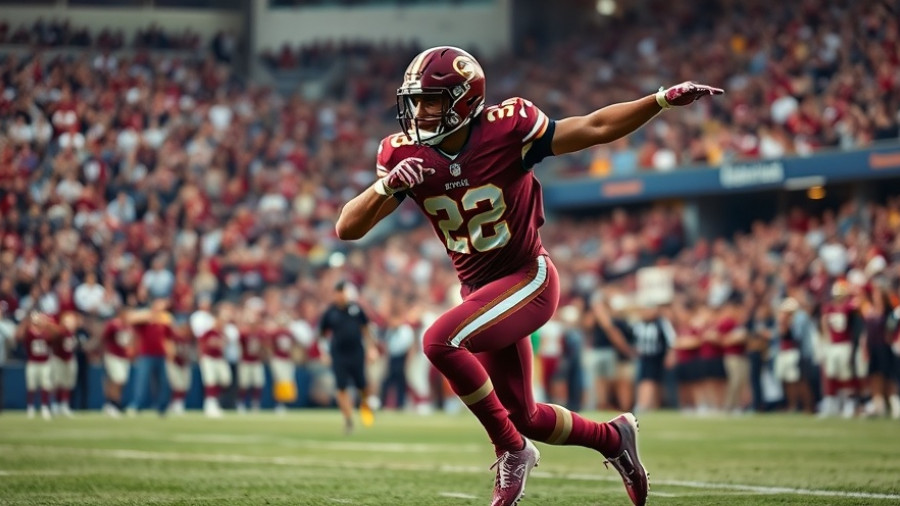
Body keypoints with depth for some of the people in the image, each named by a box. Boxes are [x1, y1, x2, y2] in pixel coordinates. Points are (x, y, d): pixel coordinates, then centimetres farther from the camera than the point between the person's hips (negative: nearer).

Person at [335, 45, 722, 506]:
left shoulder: (505, 130, -19)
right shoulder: (405, 156, -8)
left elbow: (594, 128, -12)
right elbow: (347, 229, -11)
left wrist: (663, 100, -20)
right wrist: (387, 185, -29)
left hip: (528, 279, -6)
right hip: (480, 291, 6)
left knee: (440, 342, -29)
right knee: (523, 418, 13)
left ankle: (511, 450, -12)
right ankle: (612, 438, 41)